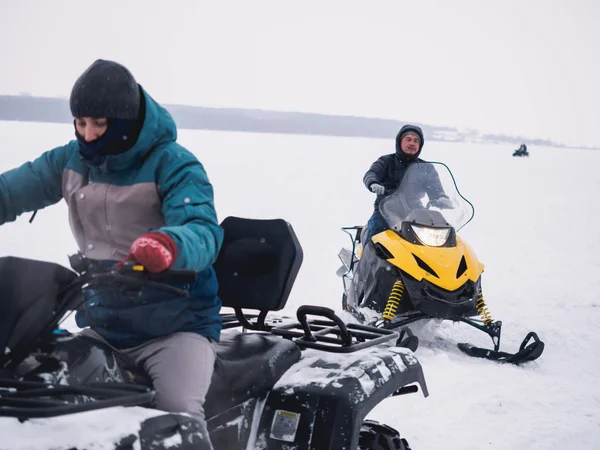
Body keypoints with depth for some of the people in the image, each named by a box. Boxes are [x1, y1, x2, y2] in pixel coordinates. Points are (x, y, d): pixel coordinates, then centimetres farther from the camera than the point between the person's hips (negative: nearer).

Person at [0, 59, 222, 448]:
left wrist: (169, 245, -54)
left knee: (181, 415, -27)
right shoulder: (71, 160, 3)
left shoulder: (173, 164, -15)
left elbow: (203, 231, -30)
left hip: (177, 324, -6)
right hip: (101, 324, 6)